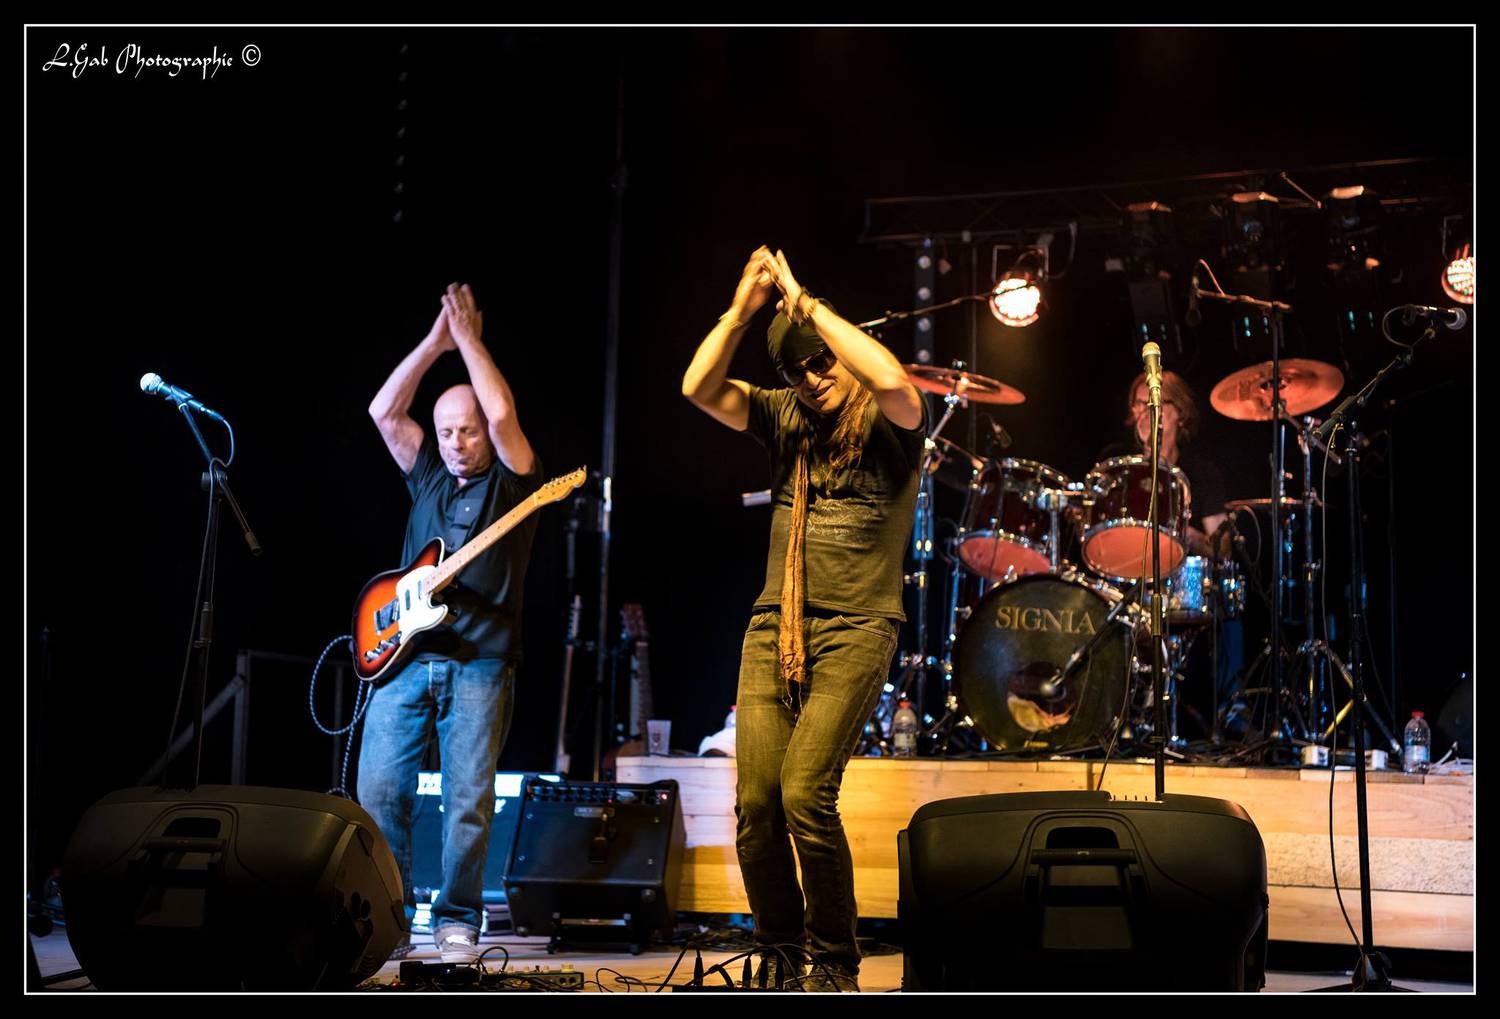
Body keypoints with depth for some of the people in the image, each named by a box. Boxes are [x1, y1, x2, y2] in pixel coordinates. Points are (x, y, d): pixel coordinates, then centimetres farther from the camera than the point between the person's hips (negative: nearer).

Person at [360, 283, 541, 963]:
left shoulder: (511, 480, 5)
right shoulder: (428, 477, 18)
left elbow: (503, 415, -12)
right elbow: (384, 411, 9)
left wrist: (469, 340, -3)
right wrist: (434, 344, 4)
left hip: (479, 663, -4)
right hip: (405, 656, 4)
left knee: (469, 801, -6)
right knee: (378, 790, -4)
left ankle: (457, 924, 6)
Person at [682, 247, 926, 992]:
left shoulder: (889, 425, 1)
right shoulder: (784, 419, 14)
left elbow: (894, 382, -24)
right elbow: (698, 389, 1)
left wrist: (806, 303, -17)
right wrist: (743, 307, -8)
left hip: (856, 628, -5)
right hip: (775, 623, 5)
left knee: (805, 795, -17)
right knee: (754, 802, -5)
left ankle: (836, 964, 1)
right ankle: (781, 953, 14)